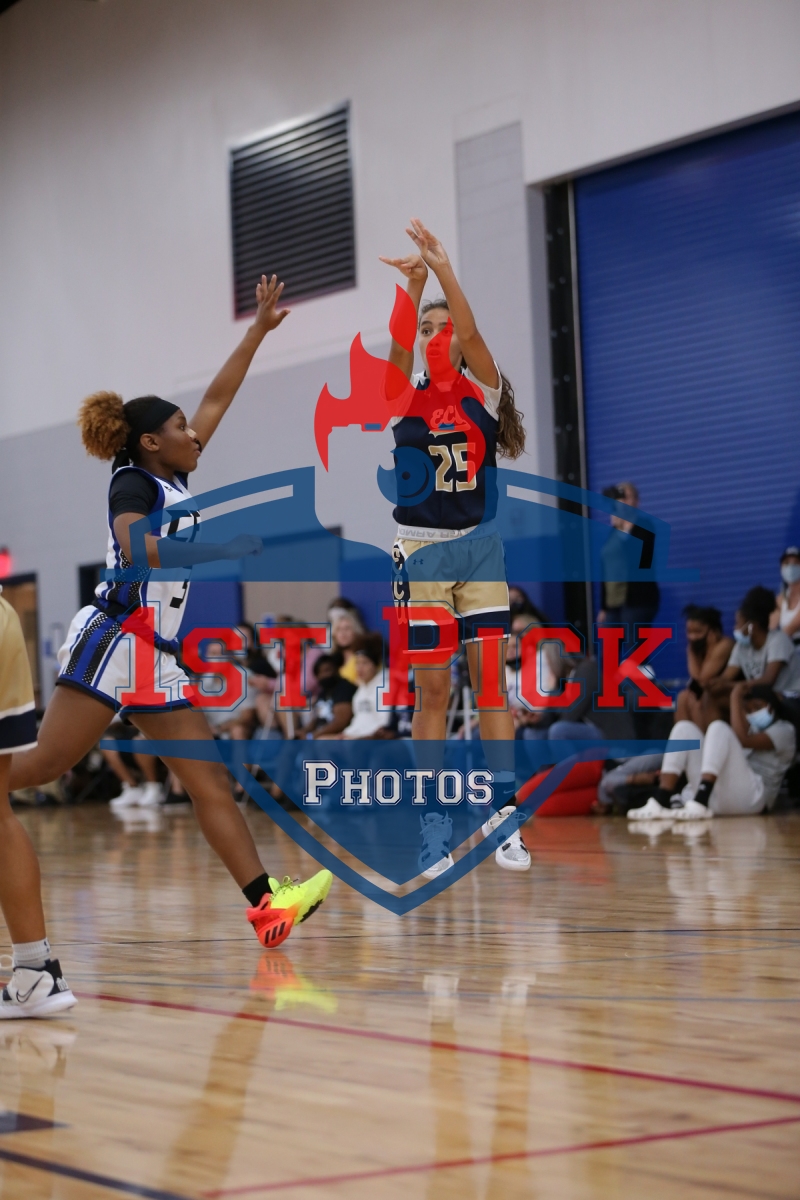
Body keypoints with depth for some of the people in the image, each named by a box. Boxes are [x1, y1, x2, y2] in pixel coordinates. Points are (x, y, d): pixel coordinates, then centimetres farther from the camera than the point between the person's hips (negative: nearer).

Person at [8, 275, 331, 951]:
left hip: (160, 659, 8)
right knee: (46, 761, -12)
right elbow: (135, 547, -27)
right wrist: (221, 549, -30)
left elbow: (217, 400, 22)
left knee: (212, 782, -2)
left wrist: (261, 329, 23)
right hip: (115, 639, -8)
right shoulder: (134, 482, -6)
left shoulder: (173, 479, 16)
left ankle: (266, 904, -9)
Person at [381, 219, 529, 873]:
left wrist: (444, 268, -24)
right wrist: (413, 283, -31)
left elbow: (470, 335, -15)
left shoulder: (481, 394, 2)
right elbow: (399, 348, -18)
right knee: (433, 689, 0)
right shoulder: (405, 397, 2)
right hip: (422, 552, 0)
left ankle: (504, 818, 3)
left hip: (480, 549, 0)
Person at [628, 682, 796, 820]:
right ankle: (660, 802, -23)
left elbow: (743, 740, -8)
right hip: (713, 794, 7)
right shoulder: (751, 728, 36)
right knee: (684, 727, -2)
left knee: (718, 728, -23)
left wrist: (736, 698, 0)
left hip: (749, 797, -7)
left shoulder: (783, 729, 12)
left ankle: (699, 803, -42)